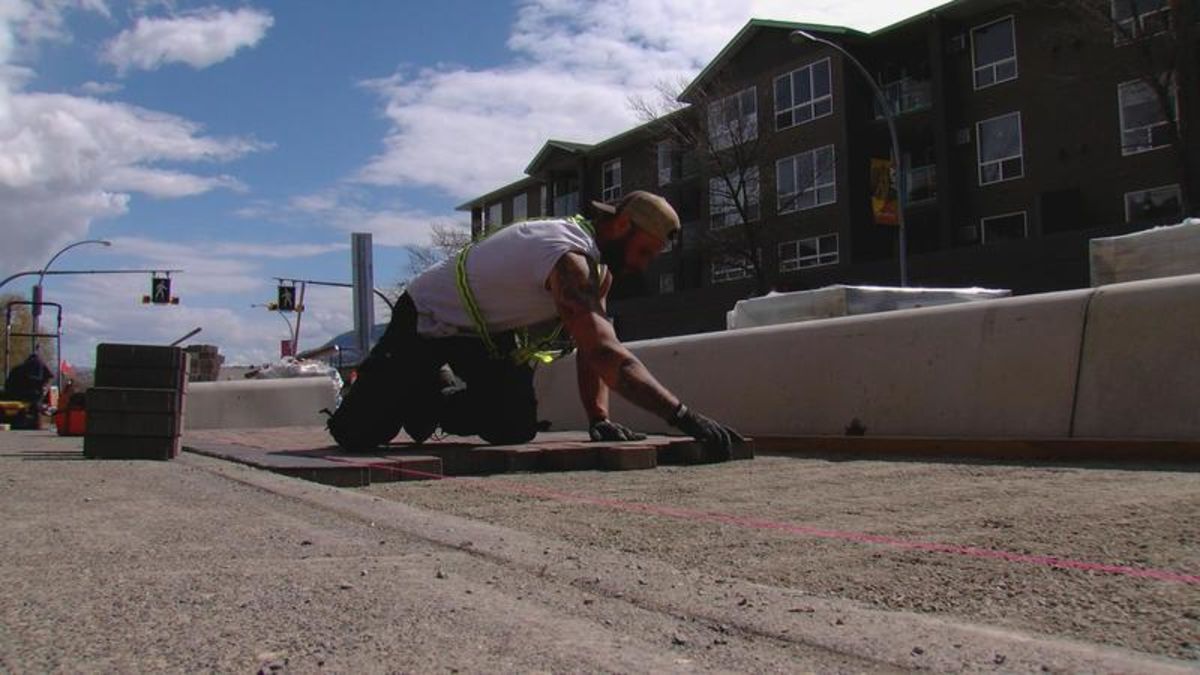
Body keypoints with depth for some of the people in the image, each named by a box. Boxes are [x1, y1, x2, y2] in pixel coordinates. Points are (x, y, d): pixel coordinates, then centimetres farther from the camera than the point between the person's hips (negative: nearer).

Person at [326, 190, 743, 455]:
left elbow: (592, 348, -6)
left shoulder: (599, 264, -5)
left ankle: (433, 399, 21)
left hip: (491, 332, 8)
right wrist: (683, 416, -49)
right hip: (428, 320, -8)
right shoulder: (570, 259, -36)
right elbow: (606, 354, -46)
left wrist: (599, 419, -20)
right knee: (356, 434, -10)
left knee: (516, 430, -6)